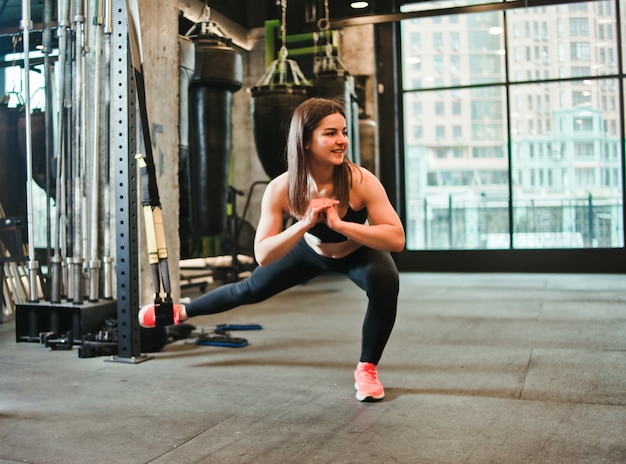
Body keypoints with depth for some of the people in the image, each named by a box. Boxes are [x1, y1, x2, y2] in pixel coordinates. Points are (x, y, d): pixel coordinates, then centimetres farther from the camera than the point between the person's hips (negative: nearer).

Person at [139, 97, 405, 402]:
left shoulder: (362, 181, -36)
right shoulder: (280, 189, -32)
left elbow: (397, 239, -40)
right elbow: (262, 256, -32)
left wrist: (339, 224, -49)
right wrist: (305, 223, -45)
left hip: (358, 252, -1)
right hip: (310, 250, 2)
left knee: (385, 280, -32)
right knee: (251, 288, 13)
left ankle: (366, 369, -9)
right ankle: (180, 312, 41)